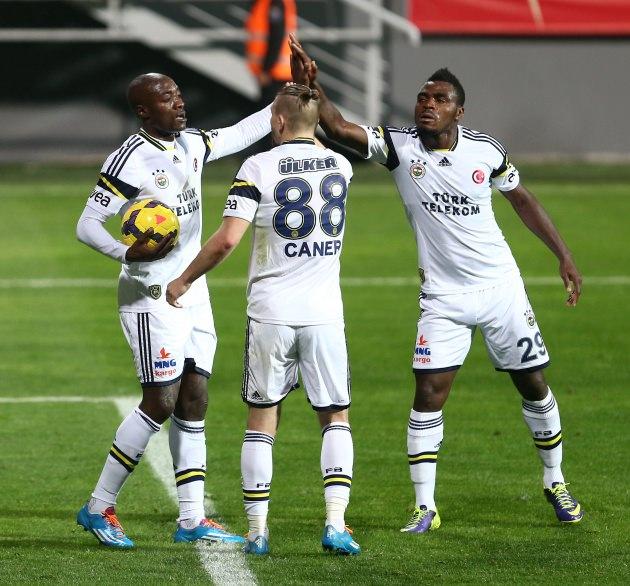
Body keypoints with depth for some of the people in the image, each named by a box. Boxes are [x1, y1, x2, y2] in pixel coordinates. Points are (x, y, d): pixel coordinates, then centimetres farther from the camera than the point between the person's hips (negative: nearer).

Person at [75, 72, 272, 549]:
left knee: (194, 400, 6)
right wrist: (128, 253, -34)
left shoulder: (192, 145, 8)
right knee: (161, 402, -10)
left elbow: (242, 133, 25)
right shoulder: (131, 160, -16)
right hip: (152, 293, -8)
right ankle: (99, 508, 1)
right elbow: (87, 225, -18)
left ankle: (191, 519, 9)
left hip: (192, 291, 8)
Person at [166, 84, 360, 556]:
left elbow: (227, 238, -13)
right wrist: (310, 95, 31)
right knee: (336, 418, 11)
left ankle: (257, 531, 8)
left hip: (270, 314, -2)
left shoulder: (258, 168, -8)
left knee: (262, 419, 9)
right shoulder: (340, 166, 4)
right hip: (325, 313, 2)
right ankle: (335, 524, -5)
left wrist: (183, 281, 0)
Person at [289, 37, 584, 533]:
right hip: (443, 296, -1)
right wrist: (310, 87, -40)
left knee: (534, 385, 9)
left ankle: (555, 482, 30)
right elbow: (338, 128, -23)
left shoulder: (485, 149, -6)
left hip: (501, 287, 1)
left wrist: (564, 255, 9)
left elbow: (522, 199, 9)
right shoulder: (399, 146, -10)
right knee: (429, 394, -11)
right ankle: (425, 507, -4)